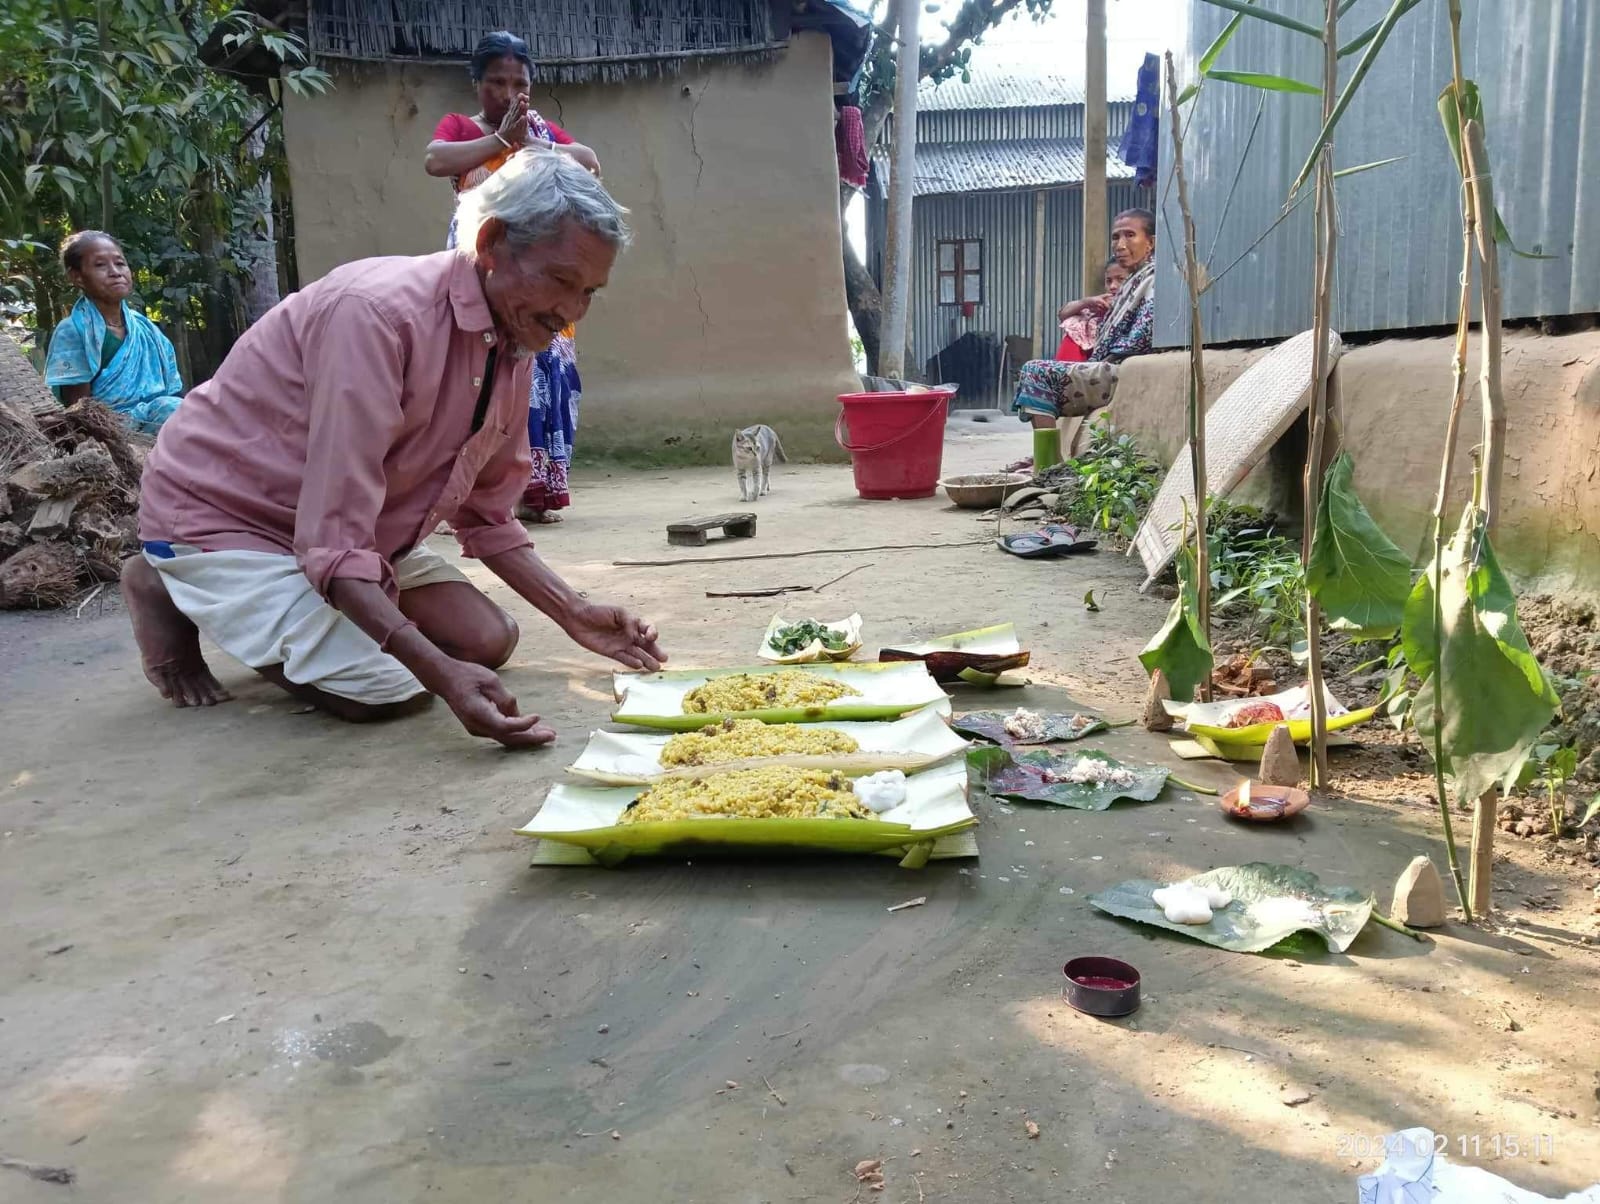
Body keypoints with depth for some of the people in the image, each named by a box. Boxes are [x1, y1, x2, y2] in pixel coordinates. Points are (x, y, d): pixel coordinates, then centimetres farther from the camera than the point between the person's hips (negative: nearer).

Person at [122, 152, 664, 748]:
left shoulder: (514, 349, -5)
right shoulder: (379, 313, -32)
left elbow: (486, 517, 5)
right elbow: (333, 543, -35)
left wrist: (574, 613, -7)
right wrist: (442, 674, -43)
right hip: (220, 511, -8)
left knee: (488, 641, -1)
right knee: (387, 689, -21)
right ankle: (172, 596, 2)